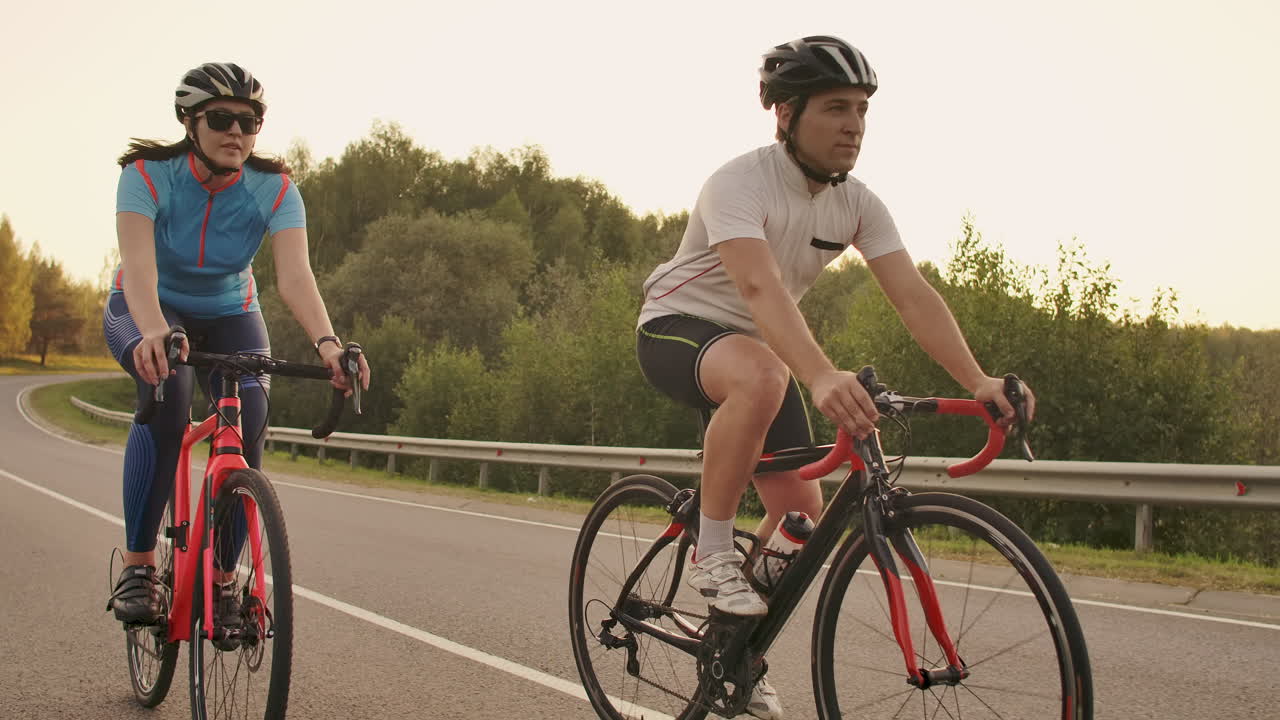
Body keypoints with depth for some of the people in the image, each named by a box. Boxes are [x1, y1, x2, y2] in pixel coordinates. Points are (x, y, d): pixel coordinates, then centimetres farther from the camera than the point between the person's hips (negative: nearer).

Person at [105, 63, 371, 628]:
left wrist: (326, 342, -53)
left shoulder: (275, 189, -21)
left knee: (250, 418, -25)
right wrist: (155, 332, -60)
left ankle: (224, 579, -7)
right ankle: (137, 566, -27)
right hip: (147, 310, -2)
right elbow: (139, 264, -40)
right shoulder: (148, 174, -25)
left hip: (229, 312, 2)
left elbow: (295, 275, -34)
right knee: (167, 391, -35)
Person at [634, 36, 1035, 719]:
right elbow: (759, 286, -44)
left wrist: (980, 381, -31)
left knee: (801, 510, -4)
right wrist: (822, 378, -60)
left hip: (758, 346, 7)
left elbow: (912, 294, -16)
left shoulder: (858, 204, -7)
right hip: (677, 327, -7)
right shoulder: (740, 183, -27)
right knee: (761, 374, -41)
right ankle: (712, 553, -25)